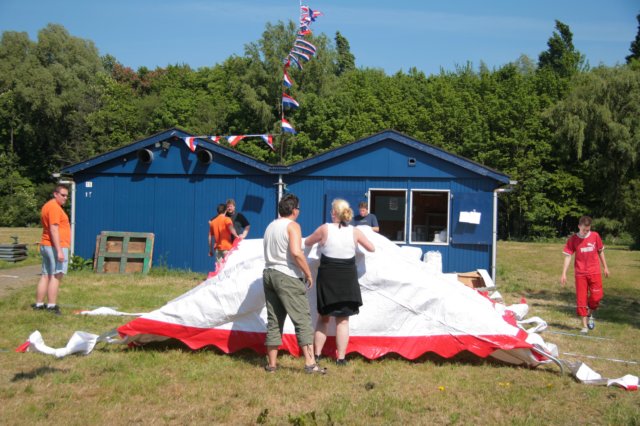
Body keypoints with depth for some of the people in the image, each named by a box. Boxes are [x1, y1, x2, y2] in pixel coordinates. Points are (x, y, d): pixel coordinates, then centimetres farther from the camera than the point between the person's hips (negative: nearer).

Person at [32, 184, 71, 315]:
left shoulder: (48, 206, 18)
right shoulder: (54, 207, -14)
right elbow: (54, 230, -21)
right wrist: (59, 250, -24)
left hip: (46, 245, 10)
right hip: (56, 247, -10)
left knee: (45, 275, 12)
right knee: (56, 276, -8)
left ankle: (39, 304, 15)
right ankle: (51, 305, -9)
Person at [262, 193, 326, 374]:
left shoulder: (270, 226, 17)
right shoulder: (292, 226, -8)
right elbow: (296, 252, -21)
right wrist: (308, 274, -12)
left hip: (268, 273, 8)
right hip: (287, 277, -8)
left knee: (274, 320, 11)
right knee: (303, 319, -5)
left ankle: (271, 363, 13)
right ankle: (310, 363, -8)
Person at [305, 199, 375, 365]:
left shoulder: (325, 229, -8)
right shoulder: (355, 232, -3)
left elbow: (307, 242, 6)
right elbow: (372, 248, 10)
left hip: (327, 277, 0)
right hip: (347, 278, 1)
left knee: (323, 317, 15)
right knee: (343, 320, 7)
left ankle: (317, 354, 15)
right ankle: (341, 358, 5)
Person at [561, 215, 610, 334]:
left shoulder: (595, 236, -2)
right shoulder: (573, 239, -6)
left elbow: (600, 252, 11)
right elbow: (568, 256, -7)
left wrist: (605, 267, 13)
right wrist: (564, 274, -12)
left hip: (595, 272, 1)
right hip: (580, 273, -1)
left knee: (596, 296, -4)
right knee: (581, 299, 1)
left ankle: (589, 315, 26)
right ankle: (585, 325, 9)